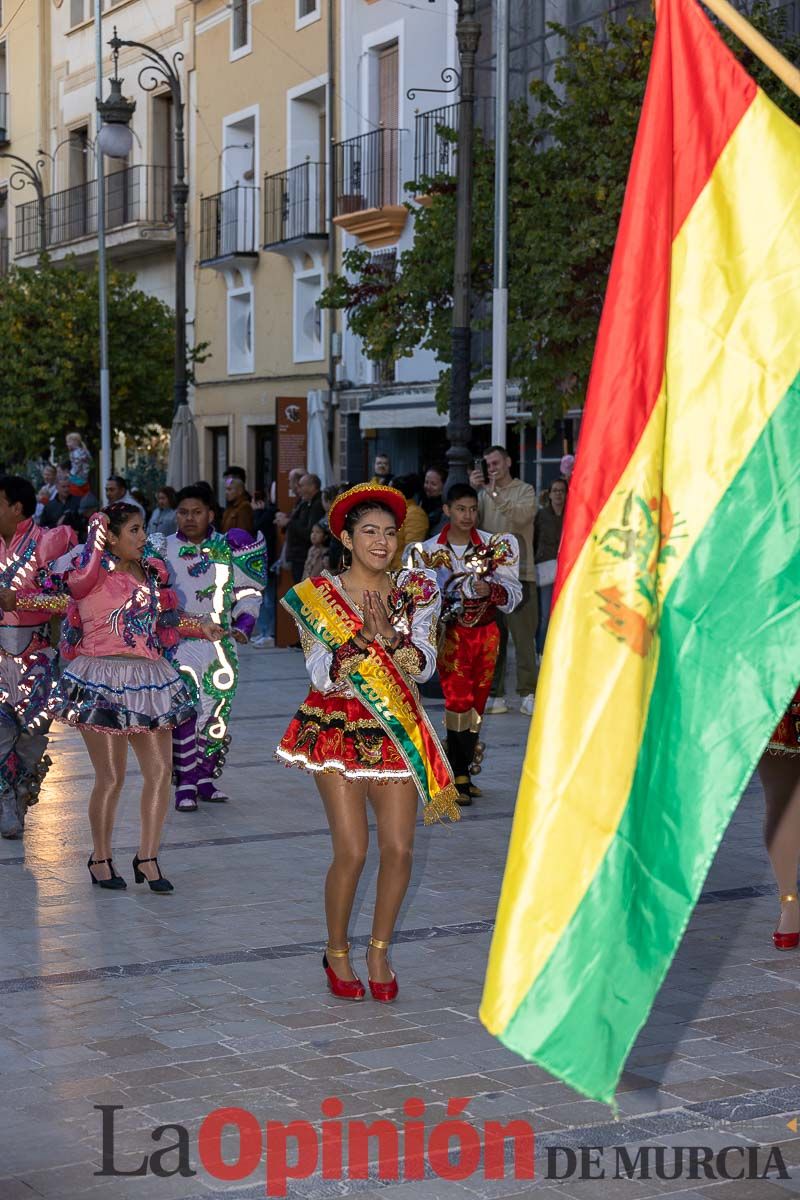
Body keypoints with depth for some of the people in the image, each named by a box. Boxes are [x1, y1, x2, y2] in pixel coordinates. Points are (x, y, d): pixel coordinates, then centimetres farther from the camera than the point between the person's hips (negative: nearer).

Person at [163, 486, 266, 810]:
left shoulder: (227, 549, 5)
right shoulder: (164, 551, 5)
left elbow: (248, 592, 11)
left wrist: (244, 623, -2)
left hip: (220, 639, 2)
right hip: (179, 641, -2)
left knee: (216, 712, 6)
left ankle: (206, 777, 18)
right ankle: (186, 781, -6)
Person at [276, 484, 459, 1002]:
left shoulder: (415, 591, 3)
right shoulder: (317, 595, -3)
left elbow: (425, 666, -5)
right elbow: (321, 674, -10)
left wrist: (389, 637, -22)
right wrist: (360, 640, -25)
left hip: (397, 731, 3)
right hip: (339, 730, -3)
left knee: (400, 849, -3)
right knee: (352, 851, -8)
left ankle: (380, 950, 17)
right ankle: (337, 952, 14)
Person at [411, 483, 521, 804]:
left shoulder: (497, 546, -1)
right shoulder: (428, 551, -1)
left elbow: (513, 592, -2)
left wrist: (491, 591, -21)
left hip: (486, 633, 2)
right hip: (450, 633, -2)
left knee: (476, 706, 8)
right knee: (459, 703, -11)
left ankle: (463, 774, 19)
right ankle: (459, 778, -5)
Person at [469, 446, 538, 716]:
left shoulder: (524, 490, 5)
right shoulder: (483, 494, 15)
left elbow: (522, 517, -14)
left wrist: (495, 494, -20)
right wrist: (473, 491, -9)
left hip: (518, 573, -4)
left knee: (523, 634, -6)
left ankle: (528, 695, -3)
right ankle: (494, 694, 10)